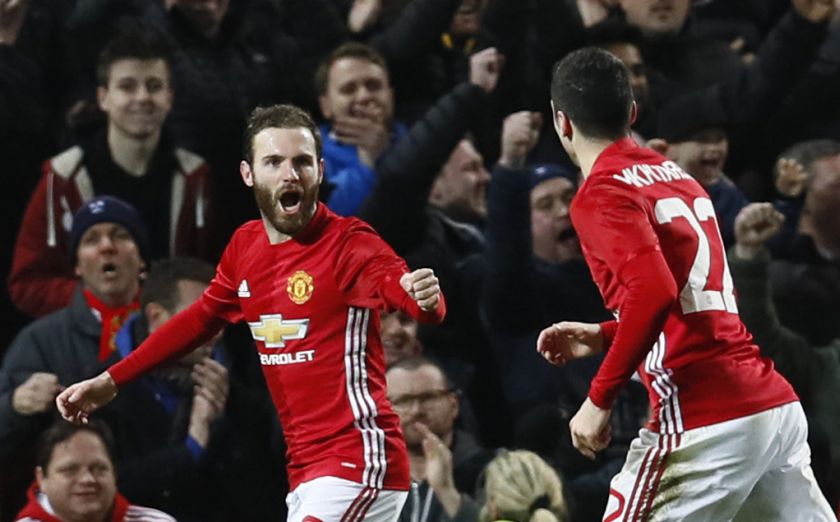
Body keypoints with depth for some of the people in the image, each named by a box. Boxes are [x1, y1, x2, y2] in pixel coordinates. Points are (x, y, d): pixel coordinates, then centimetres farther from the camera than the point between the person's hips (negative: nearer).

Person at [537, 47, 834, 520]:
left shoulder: (601, 195, -6)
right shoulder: (677, 177, 18)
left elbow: (654, 292, -21)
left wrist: (600, 397, -16)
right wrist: (605, 337, 29)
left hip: (704, 422, -8)